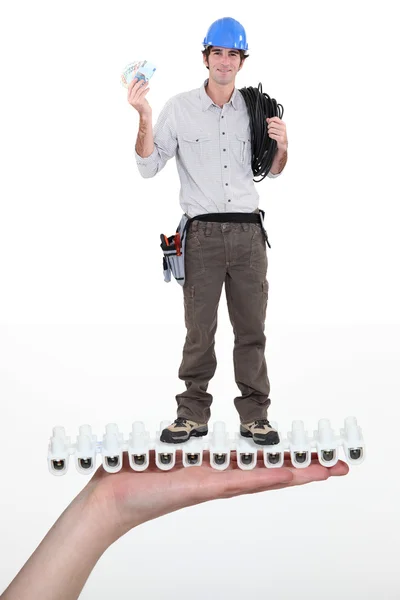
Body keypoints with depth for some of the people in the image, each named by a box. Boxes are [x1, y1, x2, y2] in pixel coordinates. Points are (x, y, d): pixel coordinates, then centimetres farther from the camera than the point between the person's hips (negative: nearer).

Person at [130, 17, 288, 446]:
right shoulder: (180, 108, 2)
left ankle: (254, 415, 16)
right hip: (203, 233, -2)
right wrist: (144, 117, -12)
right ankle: (194, 414, 14)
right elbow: (148, 167, 0)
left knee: (251, 330, 6)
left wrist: (281, 146, -2)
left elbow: (272, 172, 19)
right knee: (199, 331, 2)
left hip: (248, 233, 2)